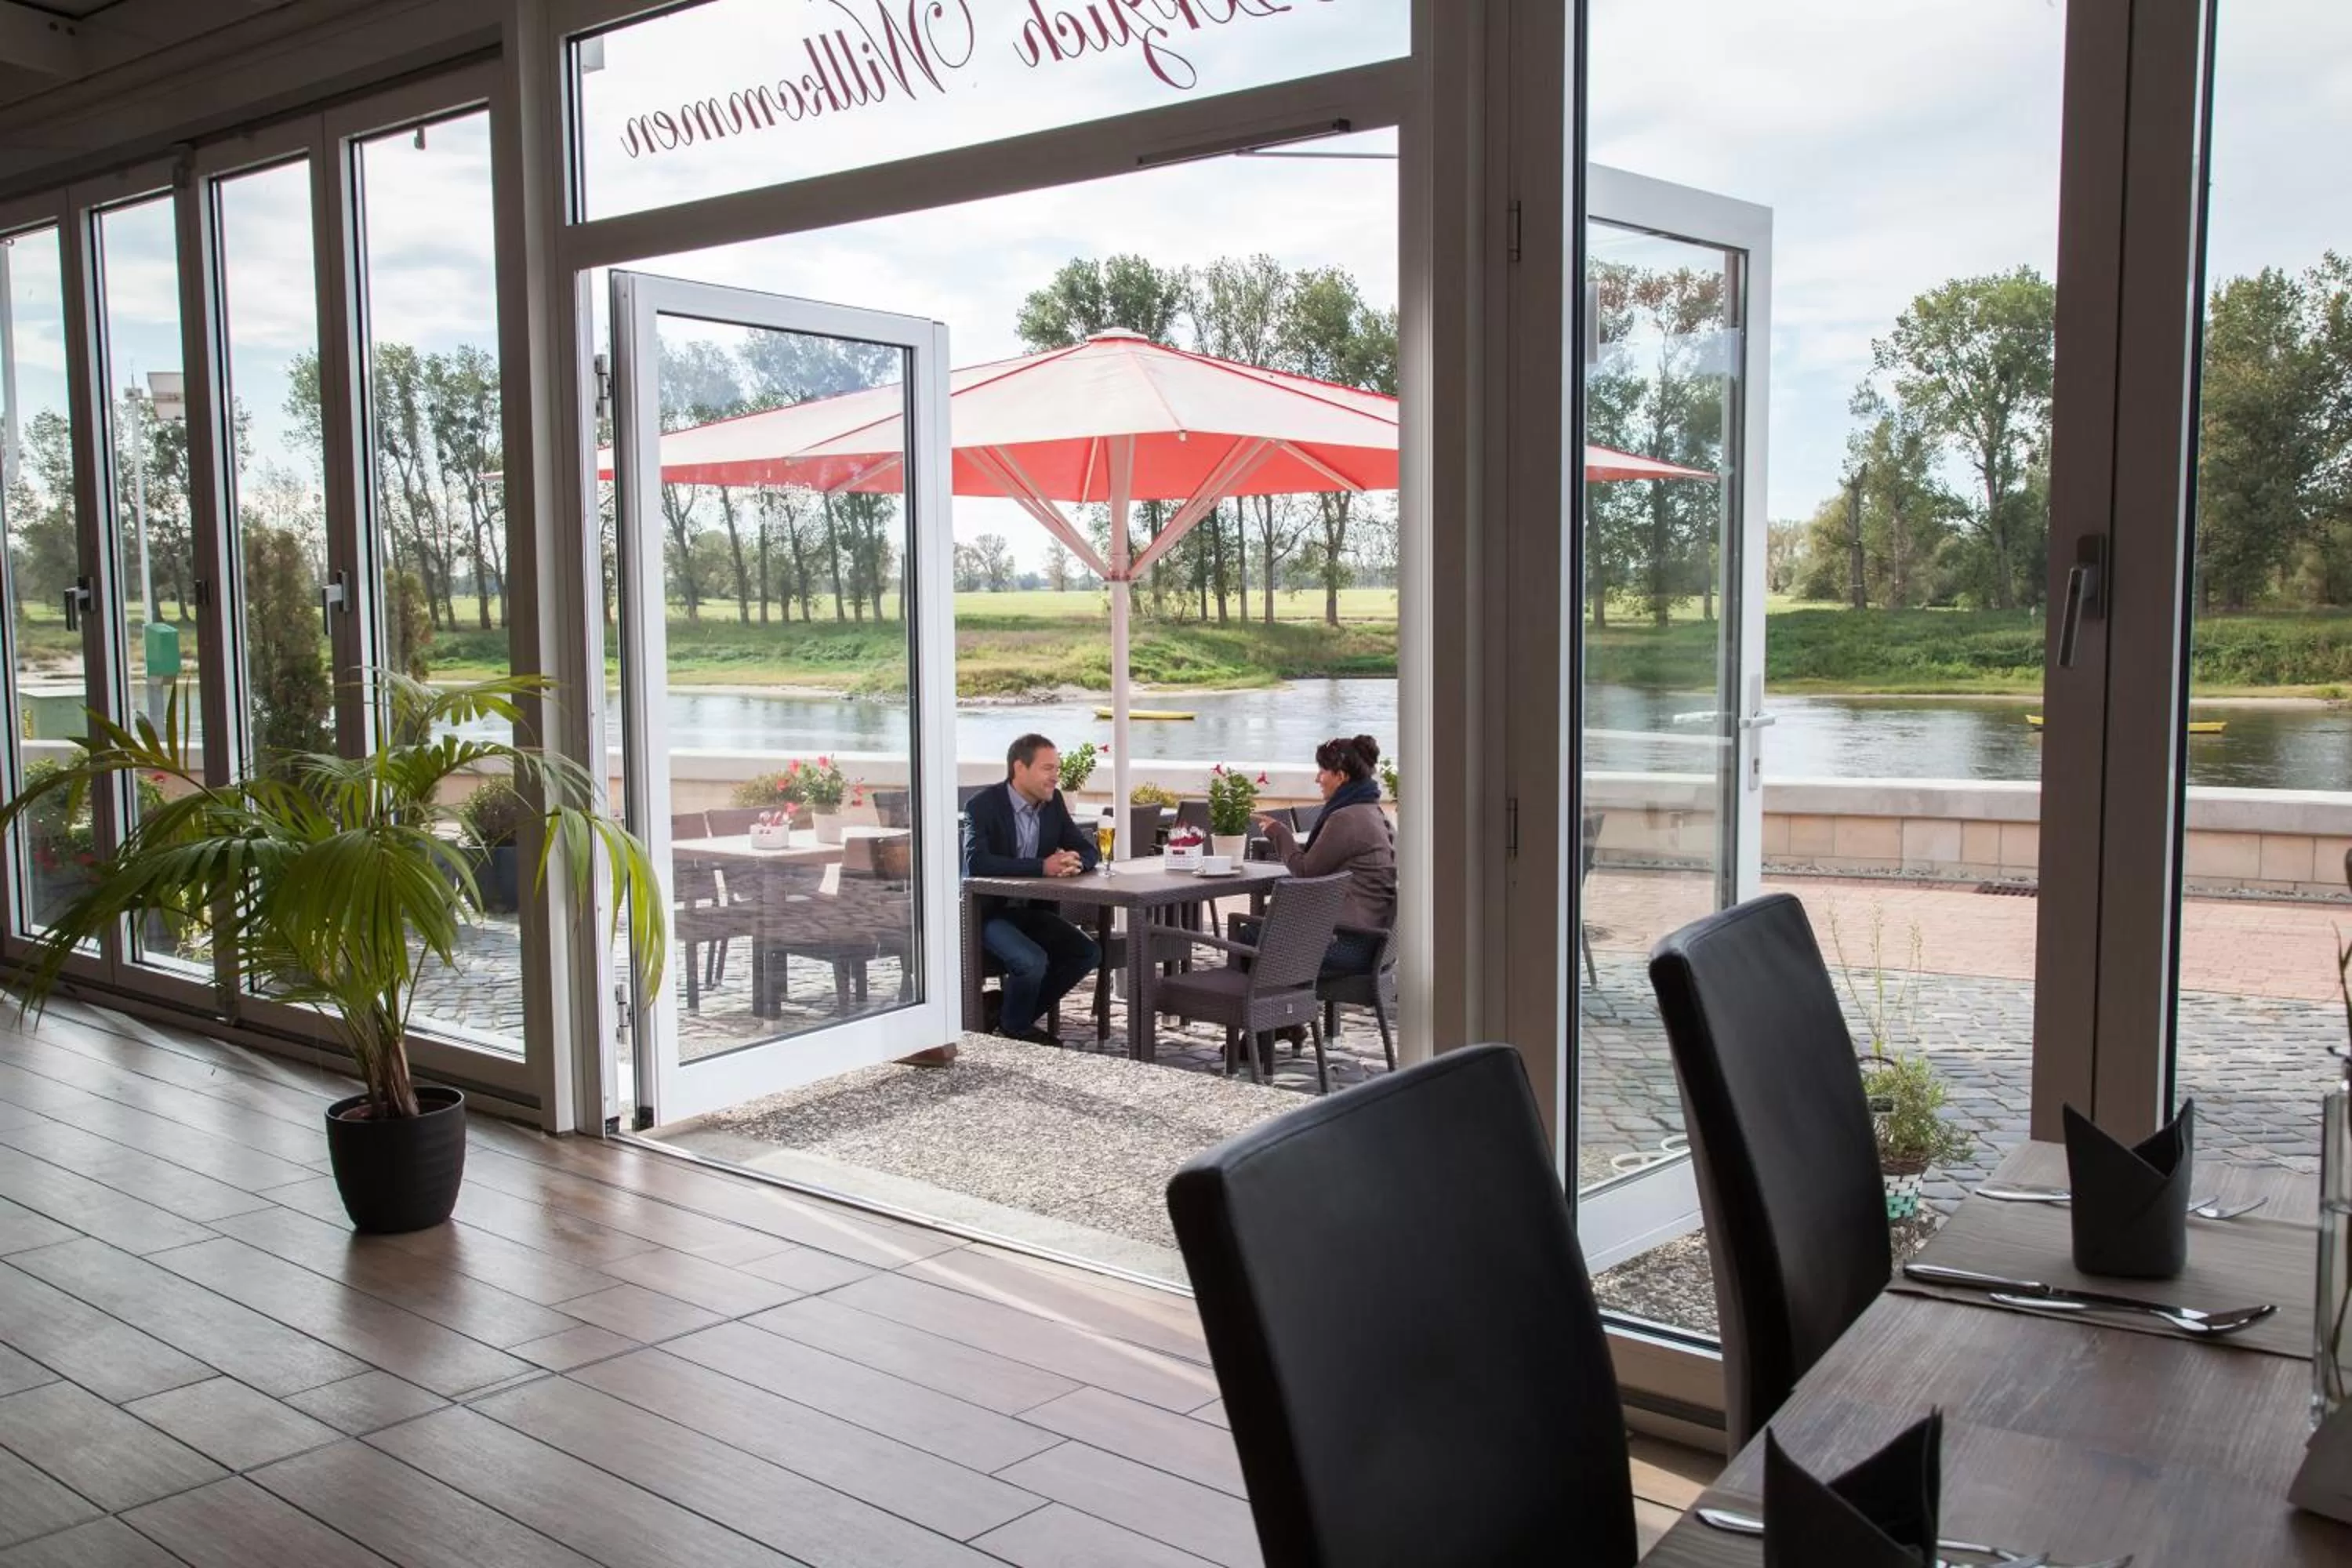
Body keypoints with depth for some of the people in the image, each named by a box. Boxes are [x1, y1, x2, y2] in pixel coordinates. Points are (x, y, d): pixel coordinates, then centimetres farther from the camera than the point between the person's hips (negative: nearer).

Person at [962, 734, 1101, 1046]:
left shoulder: (1053, 802, 4)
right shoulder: (983, 806, -16)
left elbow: (1088, 849, 7)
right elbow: (977, 862, -31)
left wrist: (1076, 862, -20)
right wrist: (1042, 867, -37)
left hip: (1031, 910, 7)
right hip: (988, 911, -7)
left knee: (1088, 952, -10)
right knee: (1032, 960, -29)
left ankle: (1022, 1014, 7)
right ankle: (1014, 1029, 0)